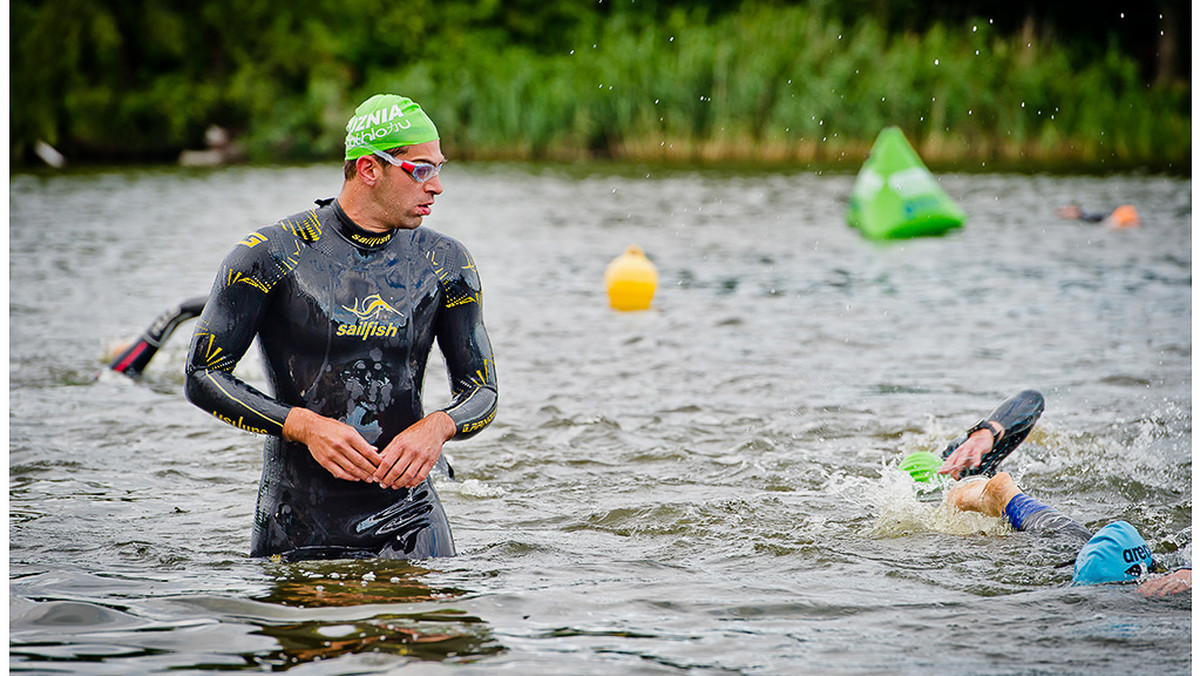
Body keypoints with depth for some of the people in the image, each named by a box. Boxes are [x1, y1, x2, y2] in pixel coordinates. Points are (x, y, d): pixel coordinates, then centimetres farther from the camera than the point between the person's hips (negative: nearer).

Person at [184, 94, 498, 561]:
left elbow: (482, 391, 7)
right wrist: (305, 426, -20)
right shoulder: (273, 254, -7)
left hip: (408, 519, 2)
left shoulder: (445, 263, 4)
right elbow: (202, 375, -6)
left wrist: (437, 426, -17)